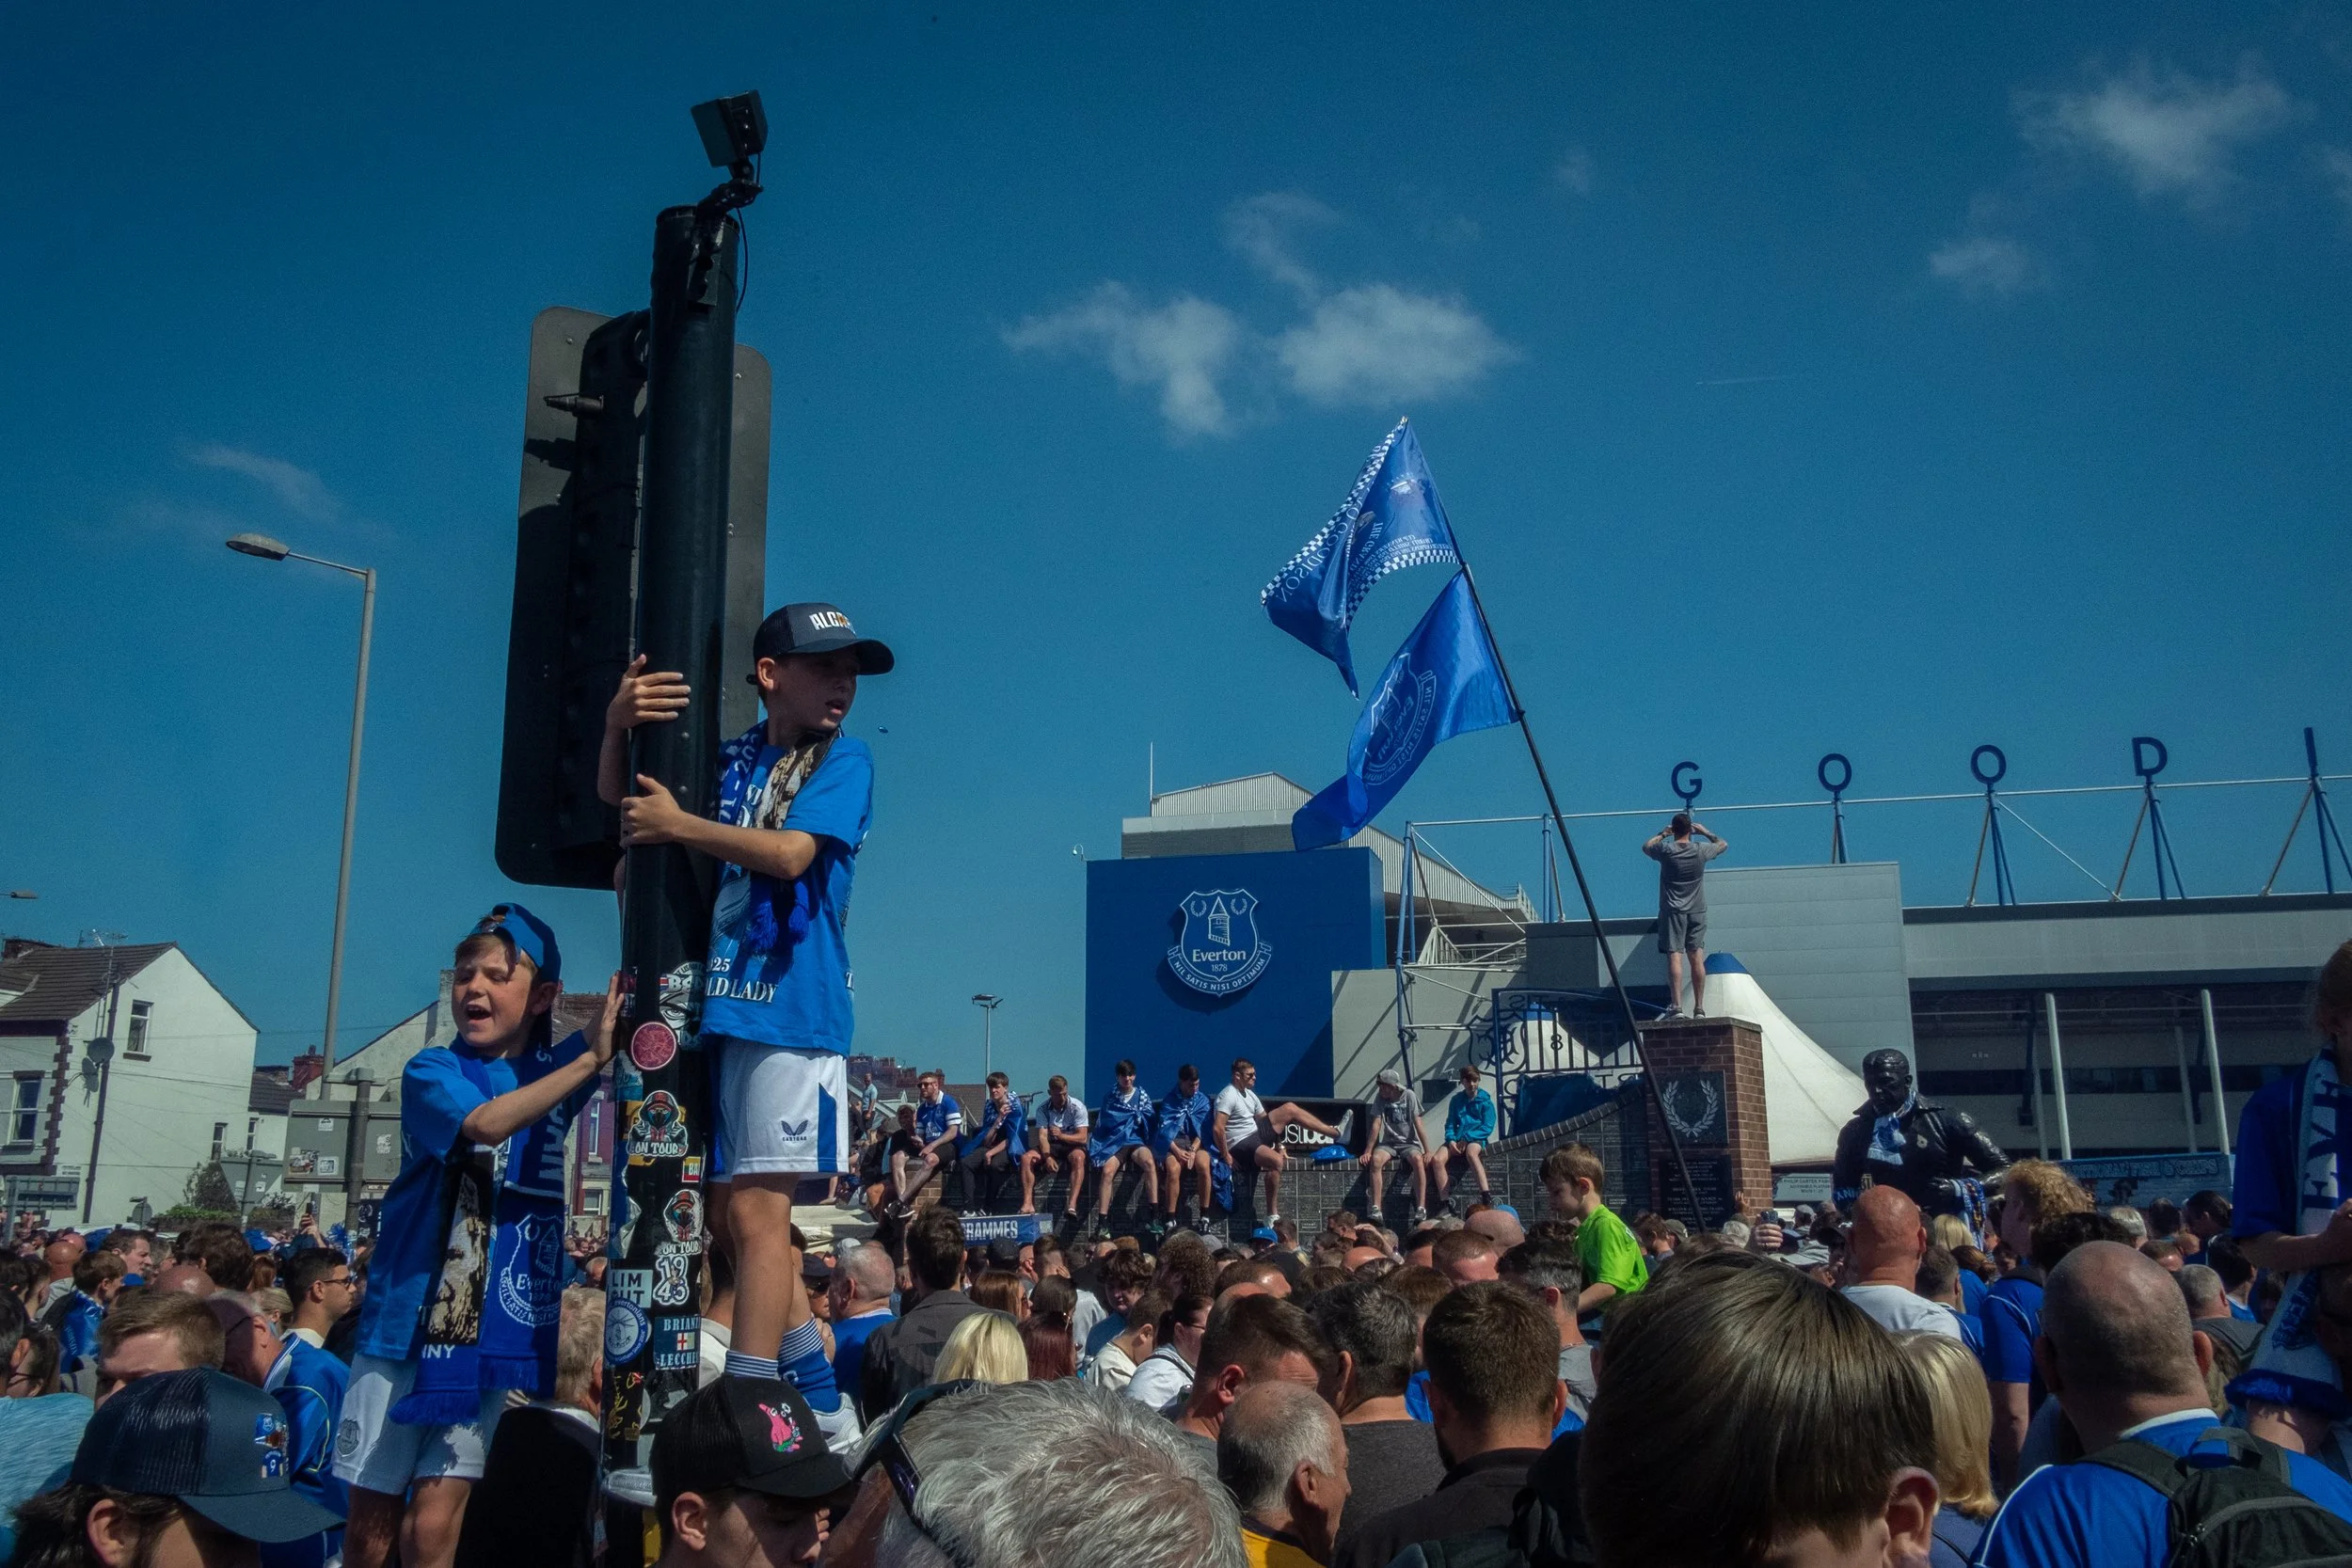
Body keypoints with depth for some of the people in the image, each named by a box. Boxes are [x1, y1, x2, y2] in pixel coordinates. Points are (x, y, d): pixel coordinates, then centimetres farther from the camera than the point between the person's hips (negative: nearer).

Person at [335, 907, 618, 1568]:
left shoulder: (555, 1069, 9)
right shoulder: (431, 1070, -2)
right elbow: (483, 1122, -22)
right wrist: (591, 1057, -25)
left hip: (501, 1335, 1)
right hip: (406, 1322, -1)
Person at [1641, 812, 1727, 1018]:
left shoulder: (1666, 850, -5)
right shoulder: (1701, 851, -1)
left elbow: (1646, 846, 17)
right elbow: (1723, 845, 19)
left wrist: (1662, 834, 29)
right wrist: (1705, 832, 30)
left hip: (1672, 912, -2)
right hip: (1697, 912, 2)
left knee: (1674, 957, -8)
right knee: (1697, 959, 5)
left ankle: (1676, 1006, -17)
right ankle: (1699, 1008, 7)